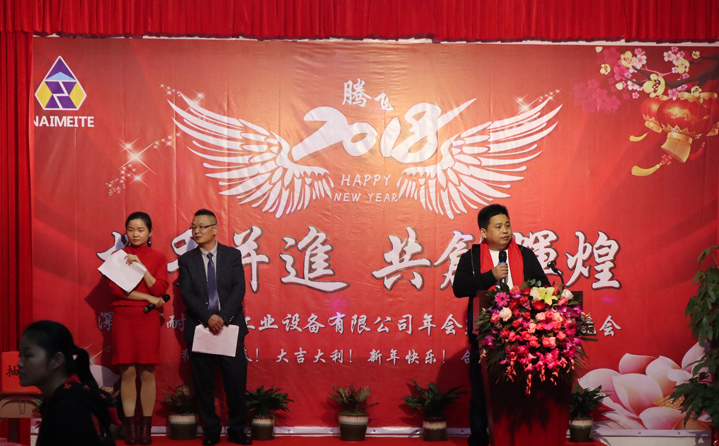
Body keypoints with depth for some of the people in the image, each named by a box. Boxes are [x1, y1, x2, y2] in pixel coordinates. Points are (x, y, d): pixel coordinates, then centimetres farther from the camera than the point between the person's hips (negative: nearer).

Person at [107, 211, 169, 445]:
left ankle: (146, 427, 6)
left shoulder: (158, 258, 5)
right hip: (123, 318, 0)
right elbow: (116, 289, -5)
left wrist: (141, 266, -15)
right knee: (127, 373, 1)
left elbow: (159, 290, -6)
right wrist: (148, 298, -10)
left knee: (147, 374, 0)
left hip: (148, 319, 0)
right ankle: (130, 426, 6)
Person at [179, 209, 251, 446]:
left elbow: (239, 289, -3)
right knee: (204, 384, 3)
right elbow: (187, 294, -3)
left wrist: (223, 317, -15)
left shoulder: (233, 255, 6)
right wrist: (208, 317, -16)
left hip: (230, 326, -1)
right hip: (199, 327, 1)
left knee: (236, 381, -2)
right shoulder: (187, 260, 7)